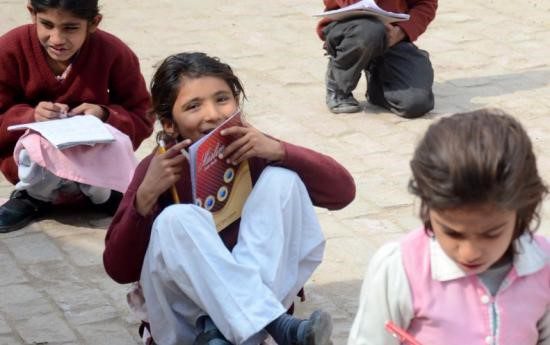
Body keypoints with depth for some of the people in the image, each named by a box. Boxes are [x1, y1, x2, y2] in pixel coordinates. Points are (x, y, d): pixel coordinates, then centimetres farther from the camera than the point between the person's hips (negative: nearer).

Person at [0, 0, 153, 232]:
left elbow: (142, 120, -7)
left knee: (117, 141, -34)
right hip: (38, 161, -1)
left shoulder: (115, 53, -15)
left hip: (96, 159, 1)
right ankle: (33, 195, 0)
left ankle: (103, 193, 2)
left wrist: (104, 116, -27)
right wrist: (32, 116, -32)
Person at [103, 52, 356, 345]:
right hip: (186, 313, -2)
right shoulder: (160, 169, -7)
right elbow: (119, 270, -11)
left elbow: (342, 193, -9)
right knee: (176, 219, -29)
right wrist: (145, 195, -24)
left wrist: (278, 151, -21)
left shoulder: (251, 151, -4)